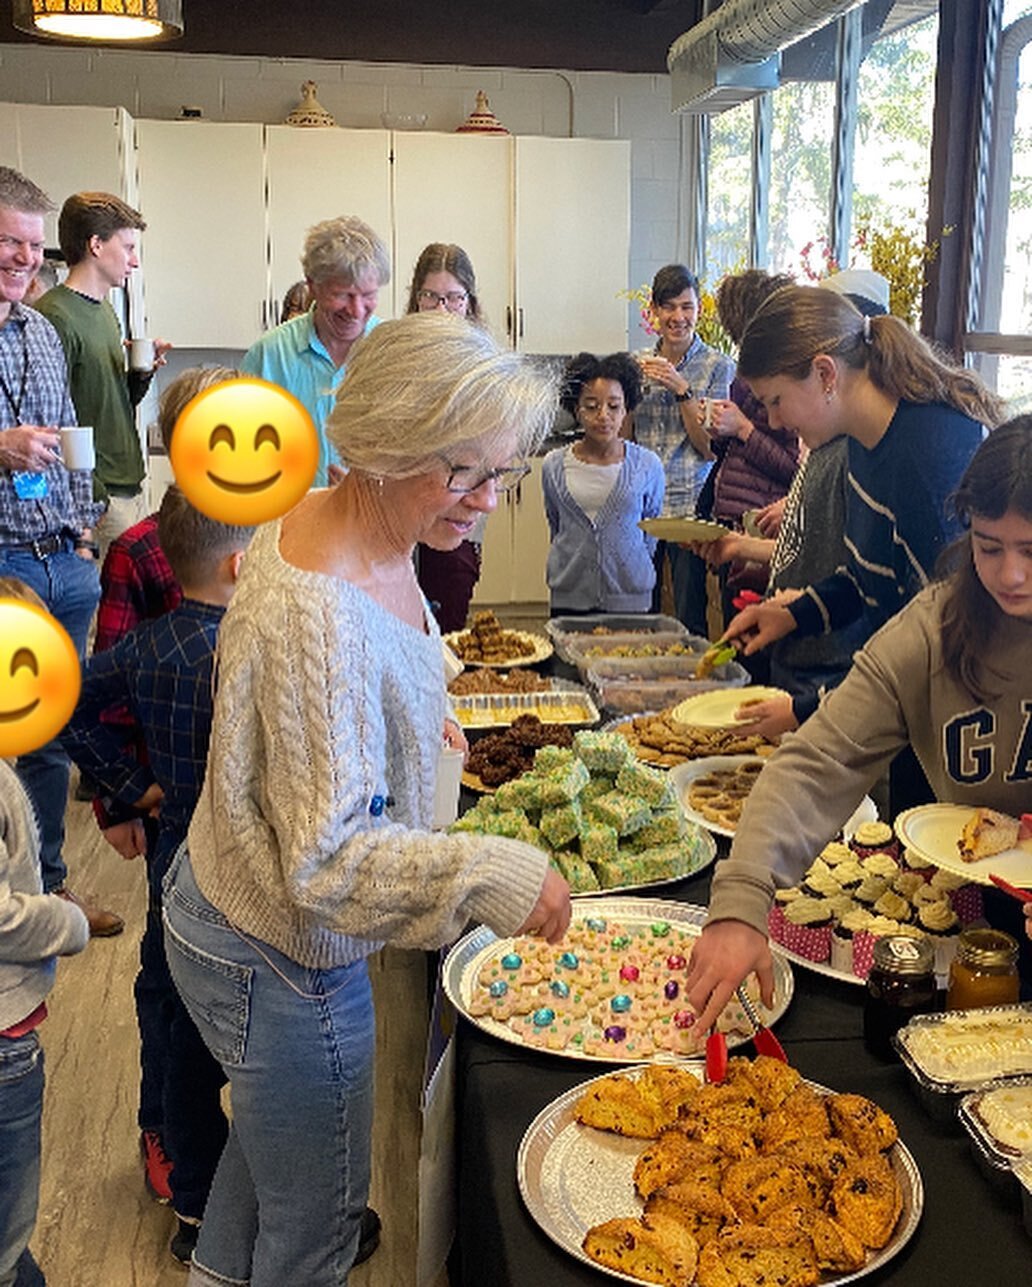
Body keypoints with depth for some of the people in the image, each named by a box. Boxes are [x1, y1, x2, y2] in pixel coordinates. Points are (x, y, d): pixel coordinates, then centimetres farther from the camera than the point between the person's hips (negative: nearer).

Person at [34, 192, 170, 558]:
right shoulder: (55, 318, -14)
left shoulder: (106, 310, 16)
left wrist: (142, 372, 3)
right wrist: (95, 499, -20)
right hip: (100, 496, -9)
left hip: (132, 485, 9)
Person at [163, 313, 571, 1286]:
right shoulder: (319, 620, -36)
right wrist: (499, 875, -37)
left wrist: (411, 724, 16)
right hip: (280, 961, -10)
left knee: (268, 1133, 34)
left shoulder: (322, 520, -5)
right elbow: (332, 859, -34)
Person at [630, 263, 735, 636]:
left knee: (690, 620, 0)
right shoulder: (639, 364, 11)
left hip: (690, 506, -3)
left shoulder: (717, 367, -1)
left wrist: (681, 389, -14)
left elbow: (710, 448, -6)